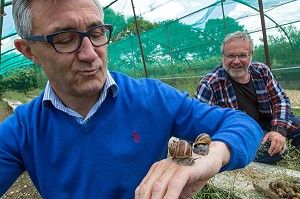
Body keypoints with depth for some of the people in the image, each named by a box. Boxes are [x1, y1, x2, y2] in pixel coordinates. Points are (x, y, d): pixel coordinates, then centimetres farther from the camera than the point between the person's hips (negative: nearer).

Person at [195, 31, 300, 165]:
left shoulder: (261, 71, -3)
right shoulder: (209, 84, -21)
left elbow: (281, 100, 3)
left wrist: (279, 130, -14)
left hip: (265, 122, 6)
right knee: (276, 151, -27)